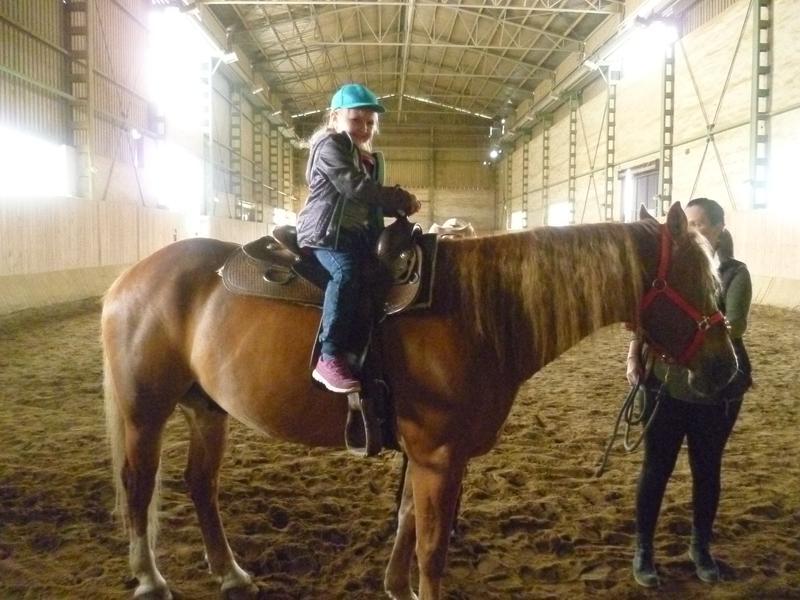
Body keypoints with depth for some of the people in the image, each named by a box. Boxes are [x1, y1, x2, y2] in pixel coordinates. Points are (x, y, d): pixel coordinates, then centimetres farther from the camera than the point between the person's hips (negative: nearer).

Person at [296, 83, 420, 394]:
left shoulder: (373, 160, 22)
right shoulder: (329, 146, -5)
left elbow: (375, 202, 25)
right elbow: (355, 186, -19)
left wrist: (397, 206, 2)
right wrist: (401, 197, -13)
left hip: (360, 234, 9)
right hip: (325, 232, -9)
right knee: (347, 271, -33)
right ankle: (330, 358, -36)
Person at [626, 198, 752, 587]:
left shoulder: (735, 274, -6)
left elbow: (735, 326, -22)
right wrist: (633, 357, -8)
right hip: (666, 387, 1)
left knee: (707, 470, 14)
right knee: (656, 469, 8)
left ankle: (701, 548, 33)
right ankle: (643, 550, 22)